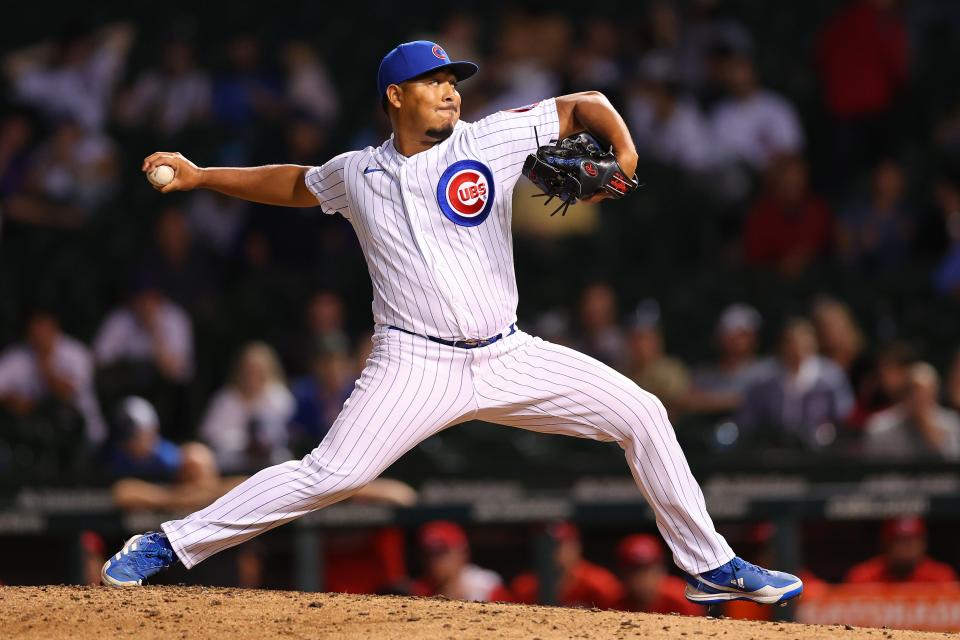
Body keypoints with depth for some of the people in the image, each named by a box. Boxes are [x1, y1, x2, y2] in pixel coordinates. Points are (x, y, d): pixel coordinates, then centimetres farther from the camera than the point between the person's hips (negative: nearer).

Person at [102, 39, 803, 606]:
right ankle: (172, 543, -7)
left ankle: (711, 566, 9)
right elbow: (293, 183, 26)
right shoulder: (356, 175, 5)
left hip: (508, 358, 2)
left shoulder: (490, 141, 1)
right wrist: (199, 177, 21)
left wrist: (624, 153, -12)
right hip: (415, 366, -2)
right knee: (328, 477, -18)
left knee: (641, 413, -4)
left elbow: (583, 105, 7)